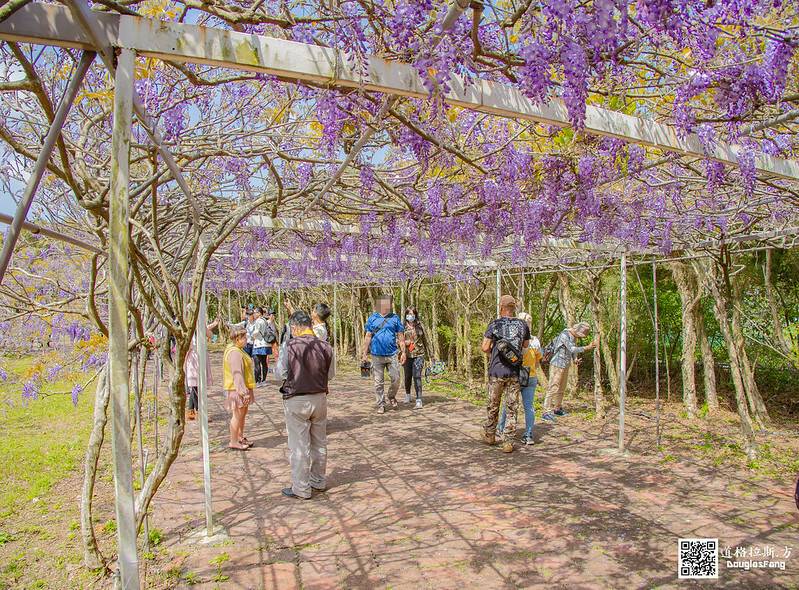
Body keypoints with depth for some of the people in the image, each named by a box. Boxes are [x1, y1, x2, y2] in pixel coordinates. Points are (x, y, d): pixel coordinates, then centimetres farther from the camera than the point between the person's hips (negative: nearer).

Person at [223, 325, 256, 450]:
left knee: (243, 413, 18)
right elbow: (237, 374, -25)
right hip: (237, 389, -11)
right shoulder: (234, 353, -21)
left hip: (242, 388, 11)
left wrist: (248, 363, 21)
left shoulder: (238, 350, 14)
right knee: (238, 415, -4)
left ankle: (240, 438, 29)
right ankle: (233, 442, 5)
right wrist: (244, 391, -26)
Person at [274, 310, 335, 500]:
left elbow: (280, 373, -9)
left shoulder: (289, 346, -15)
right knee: (320, 443, 18)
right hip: (320, 398, 4)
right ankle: (318, 482, 32)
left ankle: (301, 489, 15)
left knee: (299, 446, 6)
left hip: (296, 400, -4)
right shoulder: (325, 347, -5)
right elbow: (331, 374, 2)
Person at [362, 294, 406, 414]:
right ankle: (381, 405, 16)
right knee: (379, 382, 4)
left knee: (396, 378, -3)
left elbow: (400, 336, 10)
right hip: (377, 355, 0)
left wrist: (403, 352, 3)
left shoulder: (395, 318, 7)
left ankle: (392, 397, 24)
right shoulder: (372, 318, 6)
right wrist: (364, 354, 3)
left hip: (392, 354, 0)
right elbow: (368, 337, 7)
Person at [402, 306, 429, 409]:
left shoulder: (420, 325, 5)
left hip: (418, 354, -1)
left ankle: (419, 400, -14)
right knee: (408, 376, 14)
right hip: (407, 354, 1)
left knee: (417, 376, -13)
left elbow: (424, 338, 16)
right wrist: (404, 342, -12)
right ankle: (407, 394, 39)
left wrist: (426, 349, 22)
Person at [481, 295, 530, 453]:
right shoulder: (523, 325, 2)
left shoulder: (494, 324, -5)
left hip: (496, 371, -1)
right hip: (514, 372, 1)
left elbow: (485, 347, -6)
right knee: (512, 408, 6)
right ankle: (508, 441, 5)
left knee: (493, 405, 13)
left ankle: (490, 435, 28)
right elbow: (526, 345, 17)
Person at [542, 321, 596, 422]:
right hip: (557, 364, -9)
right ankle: (546, 413, -10)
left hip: (565, 365, 9)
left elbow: (574, 349, 17)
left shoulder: (574, 335, 9)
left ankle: (557, 409, 29)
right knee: (553, 388, -11)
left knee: (561, 389, 17)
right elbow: (571, 349, -26)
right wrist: (587, 348, -26)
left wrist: (575, 359, -1)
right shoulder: (564, 335, -20)